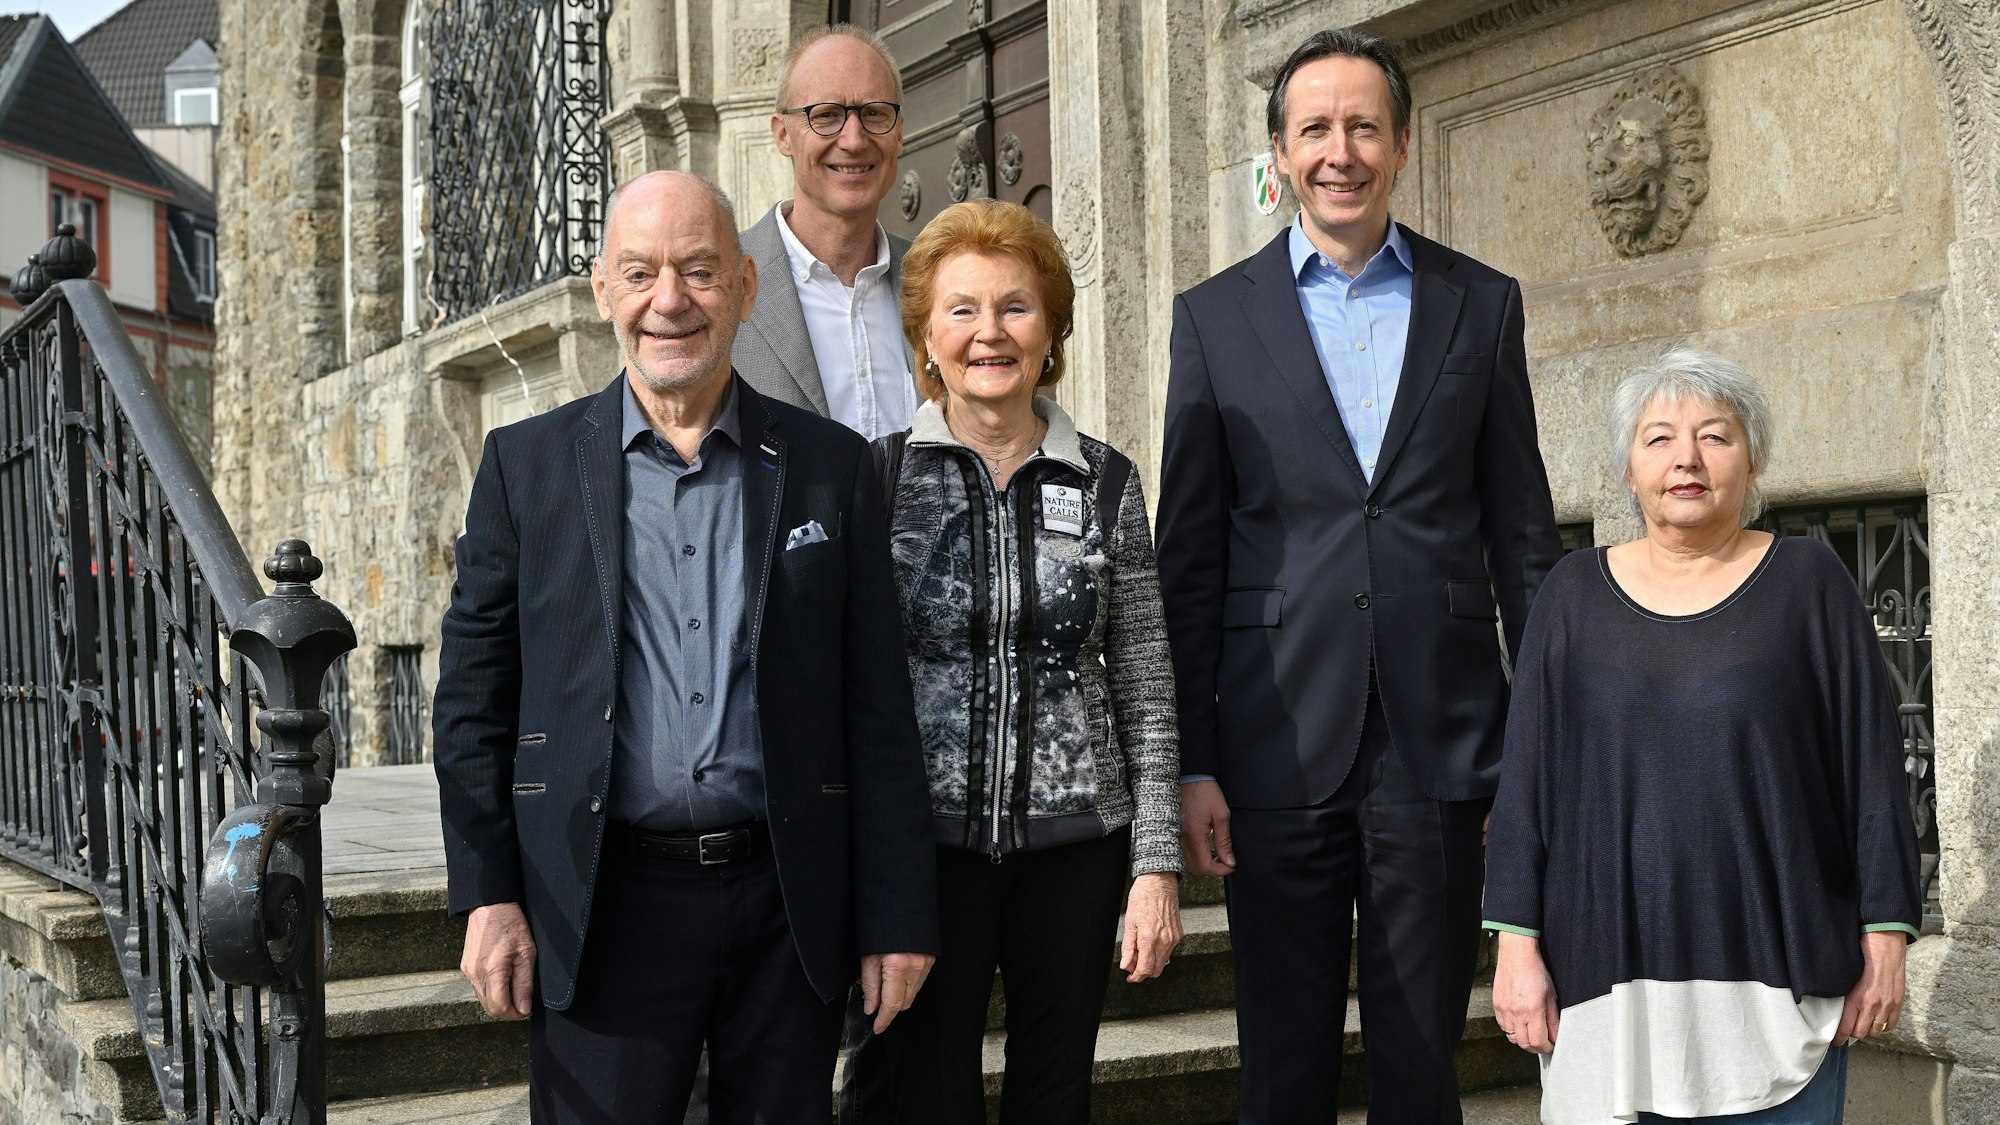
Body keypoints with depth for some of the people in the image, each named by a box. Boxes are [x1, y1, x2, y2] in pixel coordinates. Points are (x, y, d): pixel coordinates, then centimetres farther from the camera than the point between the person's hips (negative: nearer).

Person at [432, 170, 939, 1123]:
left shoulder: (829, 466, 5)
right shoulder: (527, 464, 5)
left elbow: (878, 707, 4)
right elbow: (474, 695, 5)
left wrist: (897, 911, 1)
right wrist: (488, 895, -2)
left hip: (788, 909, 1)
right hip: (602, 910, -1)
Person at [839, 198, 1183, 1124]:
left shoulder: (1106, 482, 4)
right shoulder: (873, 476, 0)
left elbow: (1145, 690, 5)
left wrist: (1157, 864, 0)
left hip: (1072, 842, 2)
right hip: (920, 842, -1)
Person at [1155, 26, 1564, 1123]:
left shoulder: (1482, 305, 8)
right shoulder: (1214, 316, 6)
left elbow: (1523, 536, 8)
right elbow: (1188, 558, 4)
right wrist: (1191, 760, -2)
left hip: (1440, 746, 1)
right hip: (1280, 750, 0)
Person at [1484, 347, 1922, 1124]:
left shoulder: (1807, 582, 4)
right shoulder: (1575, 593, 6)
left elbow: (1872, 765, 3)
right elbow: (1526, 776, 4)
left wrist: (1885, 939, -1)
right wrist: (1518, 943, -1)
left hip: (1777, 977, -1)